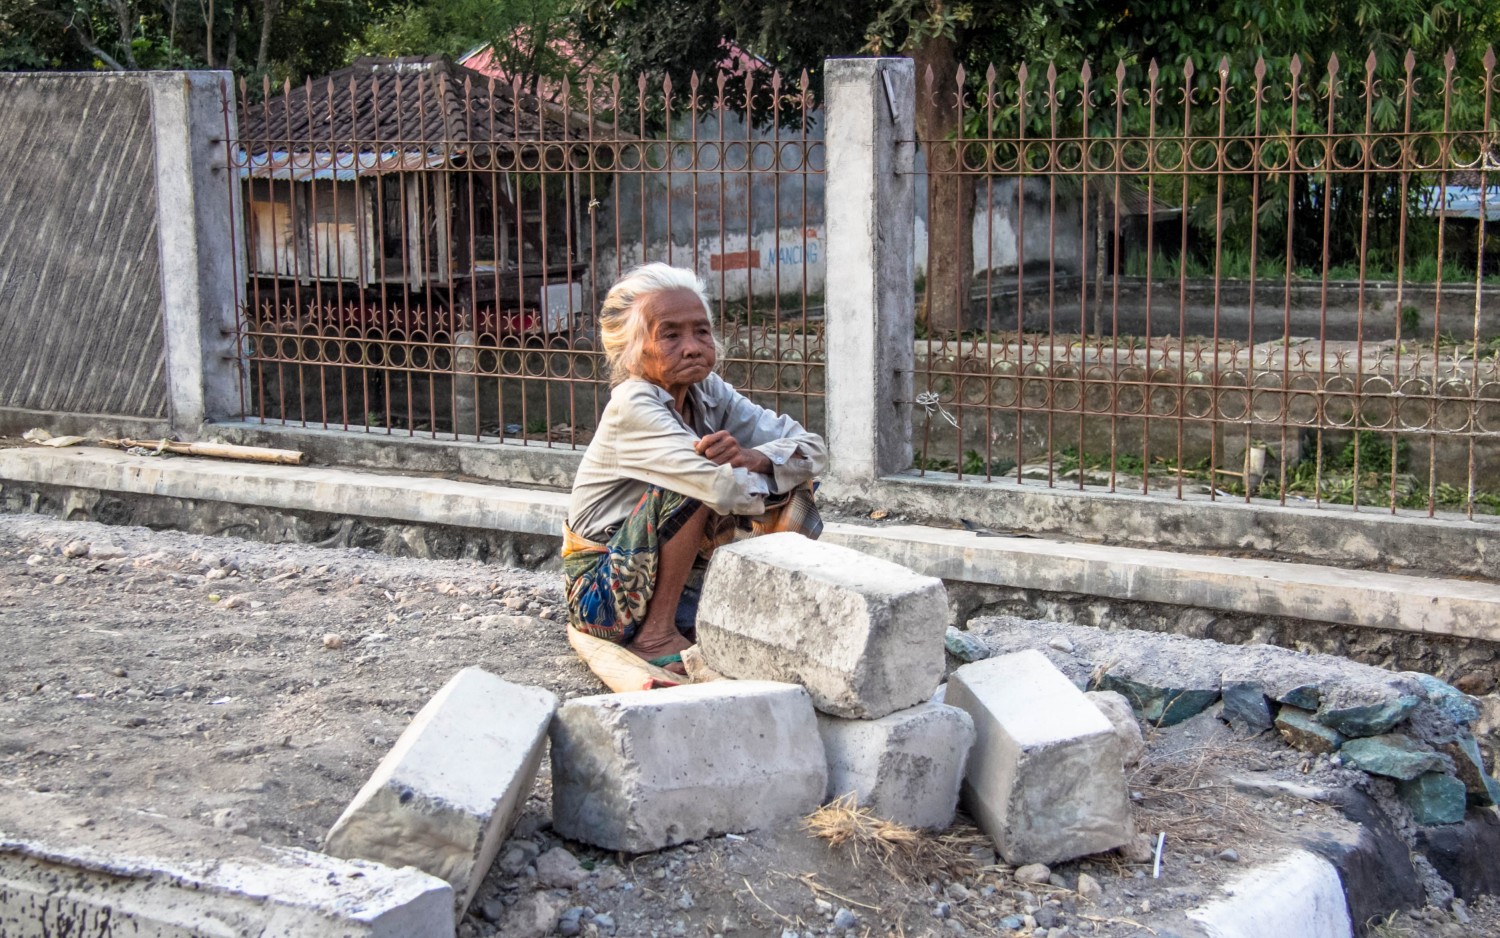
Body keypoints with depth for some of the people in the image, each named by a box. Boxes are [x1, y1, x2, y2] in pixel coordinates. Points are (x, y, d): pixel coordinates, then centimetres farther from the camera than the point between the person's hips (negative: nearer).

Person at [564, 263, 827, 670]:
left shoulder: (709, 391, -2)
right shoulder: (634, 407, -23)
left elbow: (813, 450, -7)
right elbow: (724, 488, -35)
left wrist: (751, 458, -27)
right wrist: (785, 492, -16)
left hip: (678, 574, 7)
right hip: (603, 592, -7)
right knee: (690, 484, -29)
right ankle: (655, 635, -19)